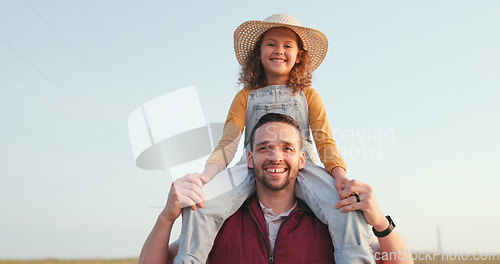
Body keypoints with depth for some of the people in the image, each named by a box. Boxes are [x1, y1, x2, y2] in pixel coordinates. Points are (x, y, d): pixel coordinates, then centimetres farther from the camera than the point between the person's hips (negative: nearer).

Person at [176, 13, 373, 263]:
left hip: (301, 167, 0)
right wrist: (206, 174, -15)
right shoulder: (246, 96, 16)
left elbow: (325, 142, 9)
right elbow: (228, 143, 6)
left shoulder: (308, 95, 18)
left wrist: (339, 174, -13)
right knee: (199, 205, -27)